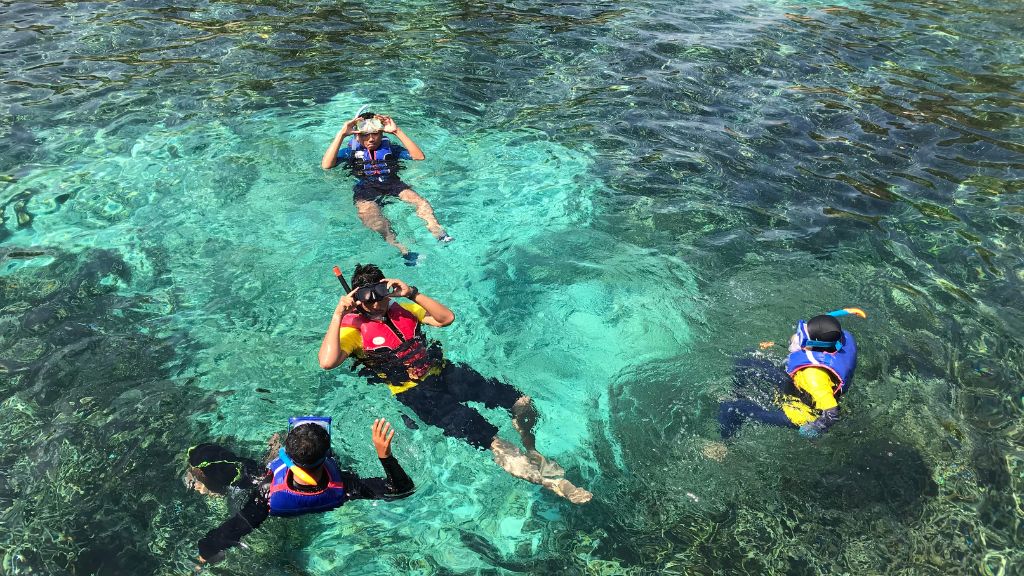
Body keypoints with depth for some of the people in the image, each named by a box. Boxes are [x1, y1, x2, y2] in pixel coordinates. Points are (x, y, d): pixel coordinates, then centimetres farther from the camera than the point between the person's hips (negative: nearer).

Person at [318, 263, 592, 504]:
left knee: (522, 402, -7)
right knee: (483, 434, -23)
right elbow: (327, 362, -19)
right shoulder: (353, 328, -1)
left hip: (442, 372, 6)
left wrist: (412, 293, -3)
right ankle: (545, 478, -14)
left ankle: (533, 453, 18)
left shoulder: (402, 309, 15)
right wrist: (338, 314, -18)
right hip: (414, 392, -6)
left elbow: (446, 318, 6)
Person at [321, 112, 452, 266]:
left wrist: (397, 131, 1)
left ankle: (437, 231, -46)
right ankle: (399, 247, -57)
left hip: (392, 184, 2)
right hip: (364, 189, -2)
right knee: (368, 213, -36)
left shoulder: (390, 147, 21)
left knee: (420, 201, -26)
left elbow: (419, 157, 6)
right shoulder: (351, 151, 20)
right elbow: (326, 165, 3)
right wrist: (341, 134, -1)